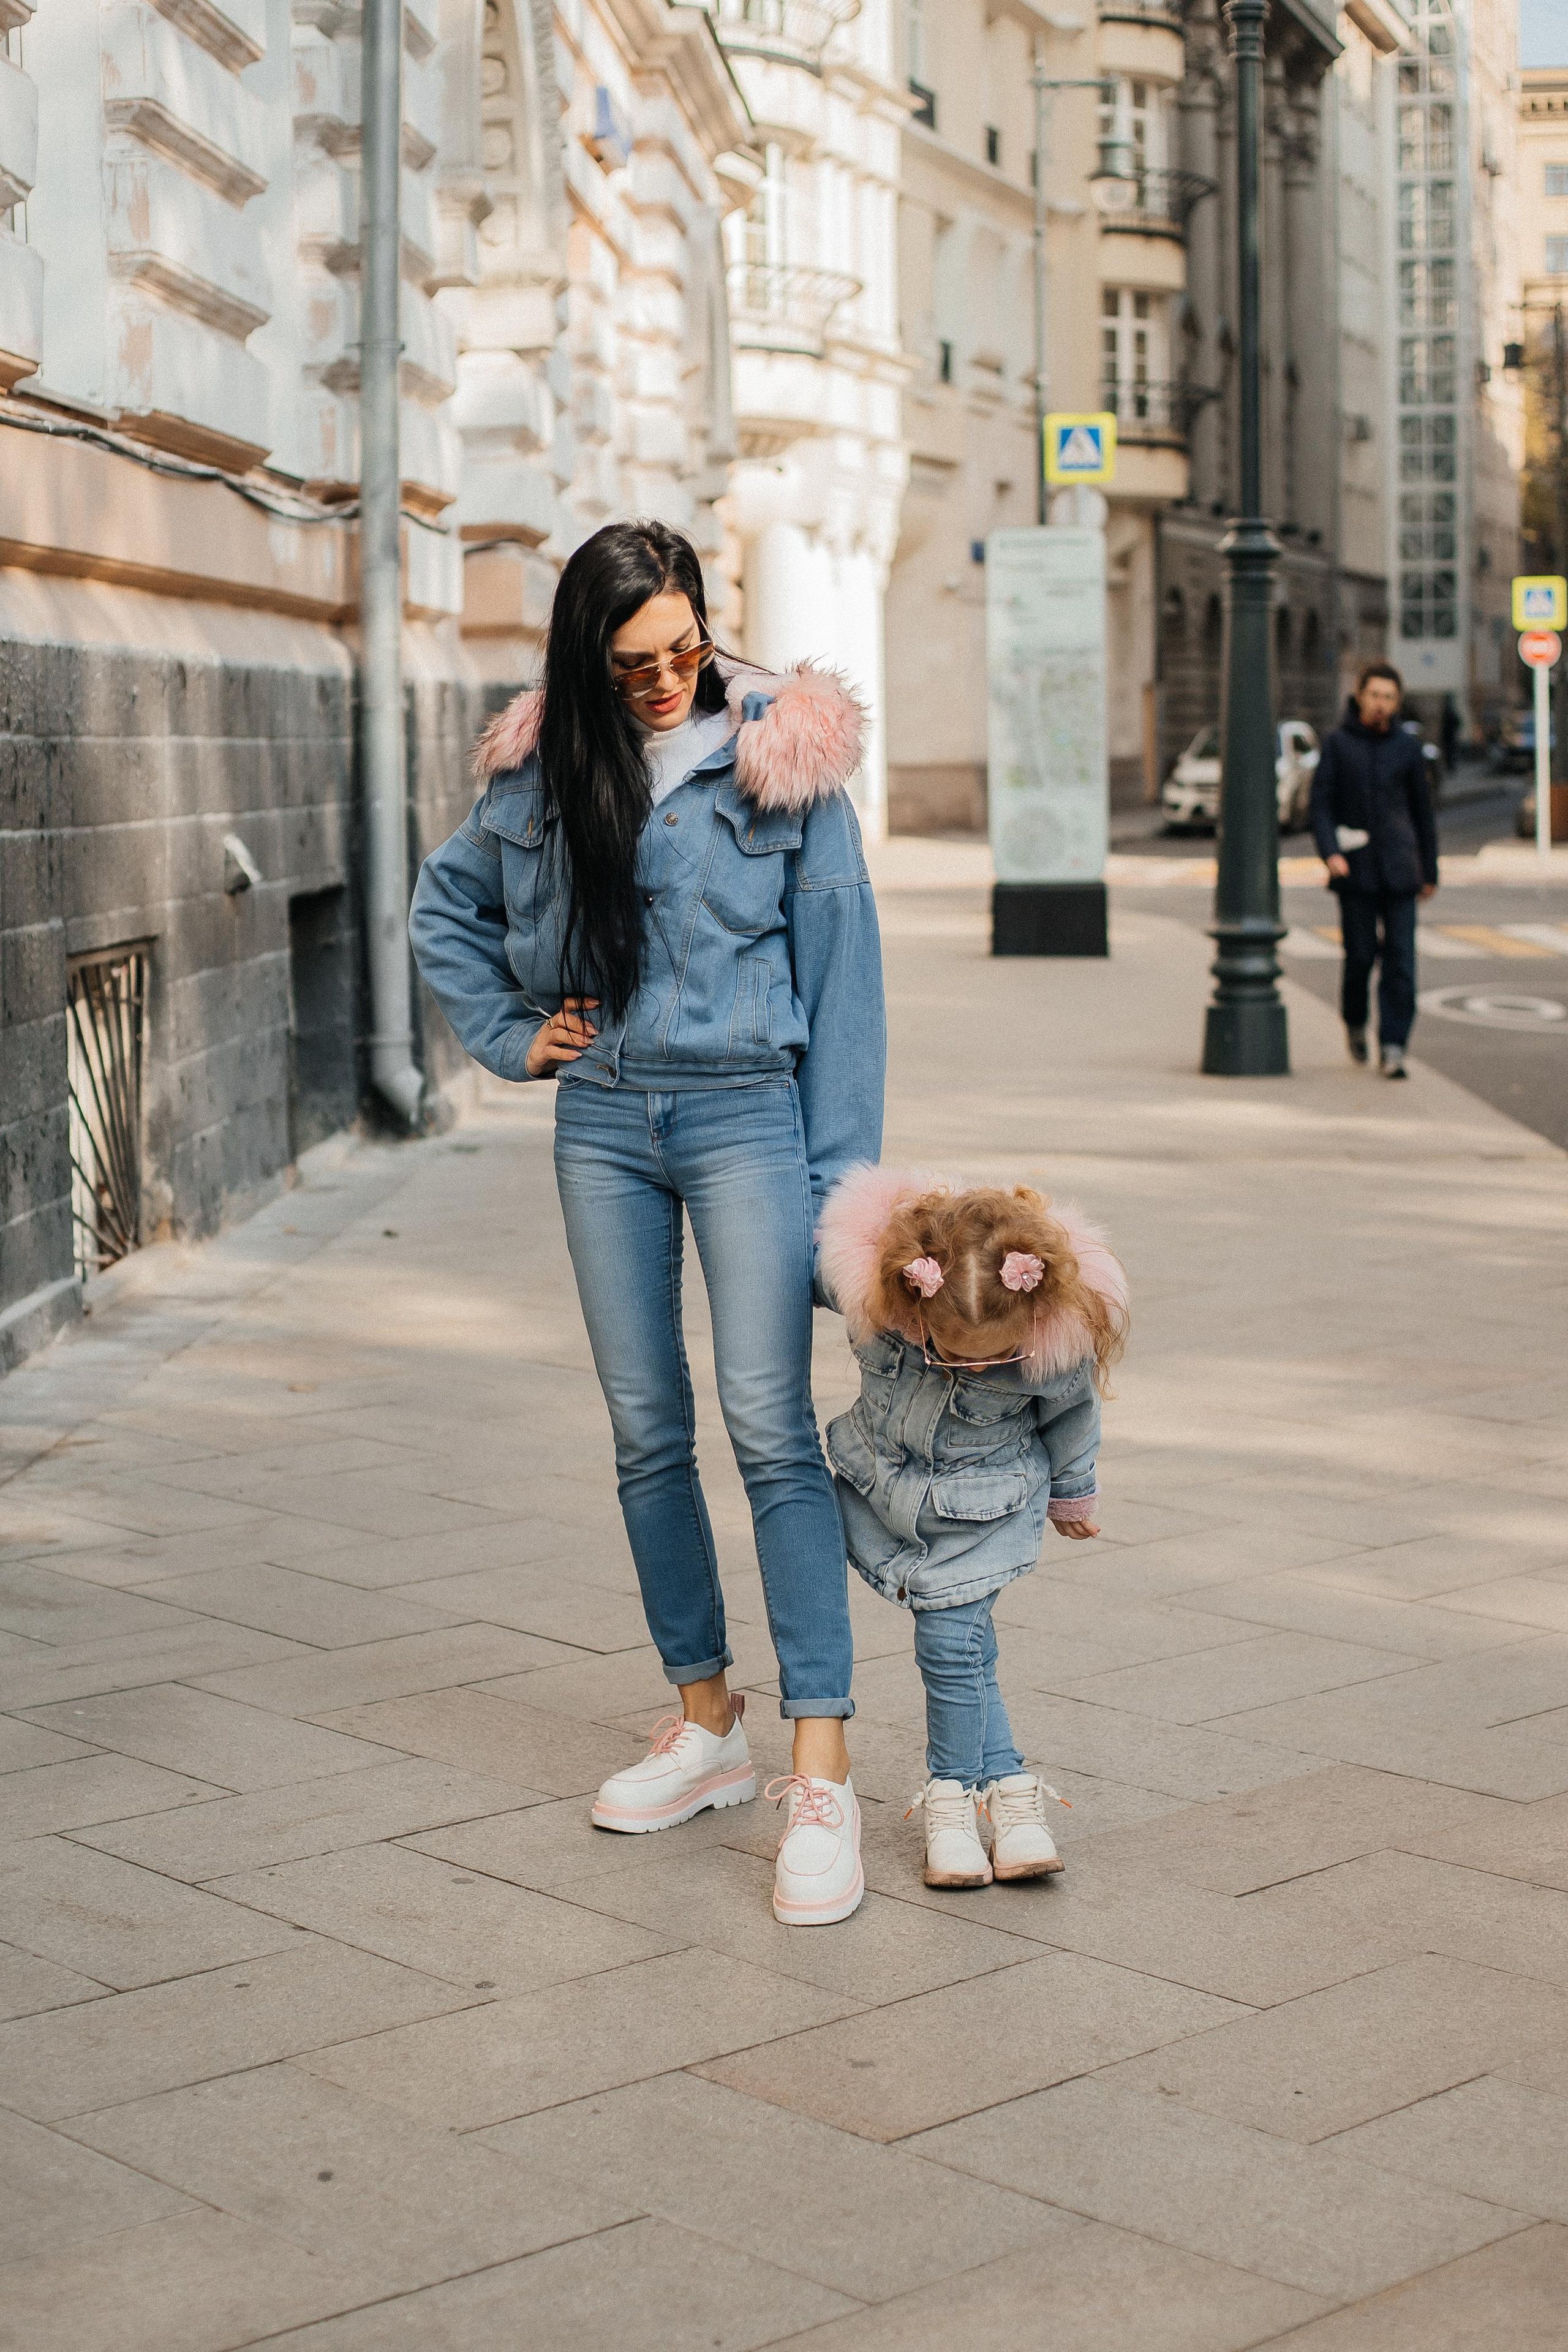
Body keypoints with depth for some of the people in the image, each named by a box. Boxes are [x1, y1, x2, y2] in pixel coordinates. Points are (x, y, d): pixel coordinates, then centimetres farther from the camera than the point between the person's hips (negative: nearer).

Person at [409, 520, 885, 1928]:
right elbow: (445, 909, 23)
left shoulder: (782, 758, -4)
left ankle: (821, 1778, -13)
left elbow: (840, 968, -4)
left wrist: (842, 1175, -8)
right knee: (647, 1435, 9)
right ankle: (707, 1724, 23)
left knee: (772, 1428, -14)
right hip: (604, 1121, 4)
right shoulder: (544, 772, 6)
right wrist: (511, 1036, 10)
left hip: (744, 1112, -4)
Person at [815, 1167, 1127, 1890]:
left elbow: (1070, 1417, -8)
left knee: (951, 1639, -8)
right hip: (883, 1482, 2)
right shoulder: (868, 1280, -32)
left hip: (986, 1498, -2)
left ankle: (953, 1793, 12)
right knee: (963, 1640, 1)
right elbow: (819, 1281, -4)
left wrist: (1071, 1495, 10)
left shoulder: (1060, 1338, -31)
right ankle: (1006, 1783, 15)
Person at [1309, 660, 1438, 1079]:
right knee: (1360, 955, 1)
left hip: (1399, 870, 1)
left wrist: (1430, 871, 15)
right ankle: (1355, 1022, 29)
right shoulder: (1337, 743, 2)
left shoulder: (1408, 747, 8)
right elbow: (1321, 804, -1)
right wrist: (1330, 852, -16)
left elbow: (1422, 810, 14)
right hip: (1355, 869, -1)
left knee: (1400, 958, -6)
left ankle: (1393, 1047, -4)